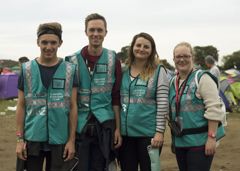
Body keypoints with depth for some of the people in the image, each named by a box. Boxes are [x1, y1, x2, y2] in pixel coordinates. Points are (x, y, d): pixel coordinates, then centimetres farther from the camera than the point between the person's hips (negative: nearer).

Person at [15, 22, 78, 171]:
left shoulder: (70, 70, 0)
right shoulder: (26, 69, 2)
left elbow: (73, 107, 1)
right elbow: (21, 106, 4)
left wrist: (72, 140, -3)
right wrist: (20, 139, -2)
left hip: (60, 140, 0)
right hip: (32, 138, 1)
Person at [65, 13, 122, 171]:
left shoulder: (113, 60, 3)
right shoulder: (73, 60, 0)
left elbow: (116, 98, 4)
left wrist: (118, 128, 2)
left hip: (104, 125, 1)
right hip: (79, 125, 0)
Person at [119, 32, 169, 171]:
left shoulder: (159, 71, -3)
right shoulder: (124, 71, 8)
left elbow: (163, 104, -7)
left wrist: (160, 132, -12)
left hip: (148, 133, -3)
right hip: (125, 132, 4)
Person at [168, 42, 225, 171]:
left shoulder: (202, 78, -9)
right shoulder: (172, 82, 12)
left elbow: (214, 109, -14)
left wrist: (212, 137, -19)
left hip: (200, 141, -6)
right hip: (179, 141, 7)